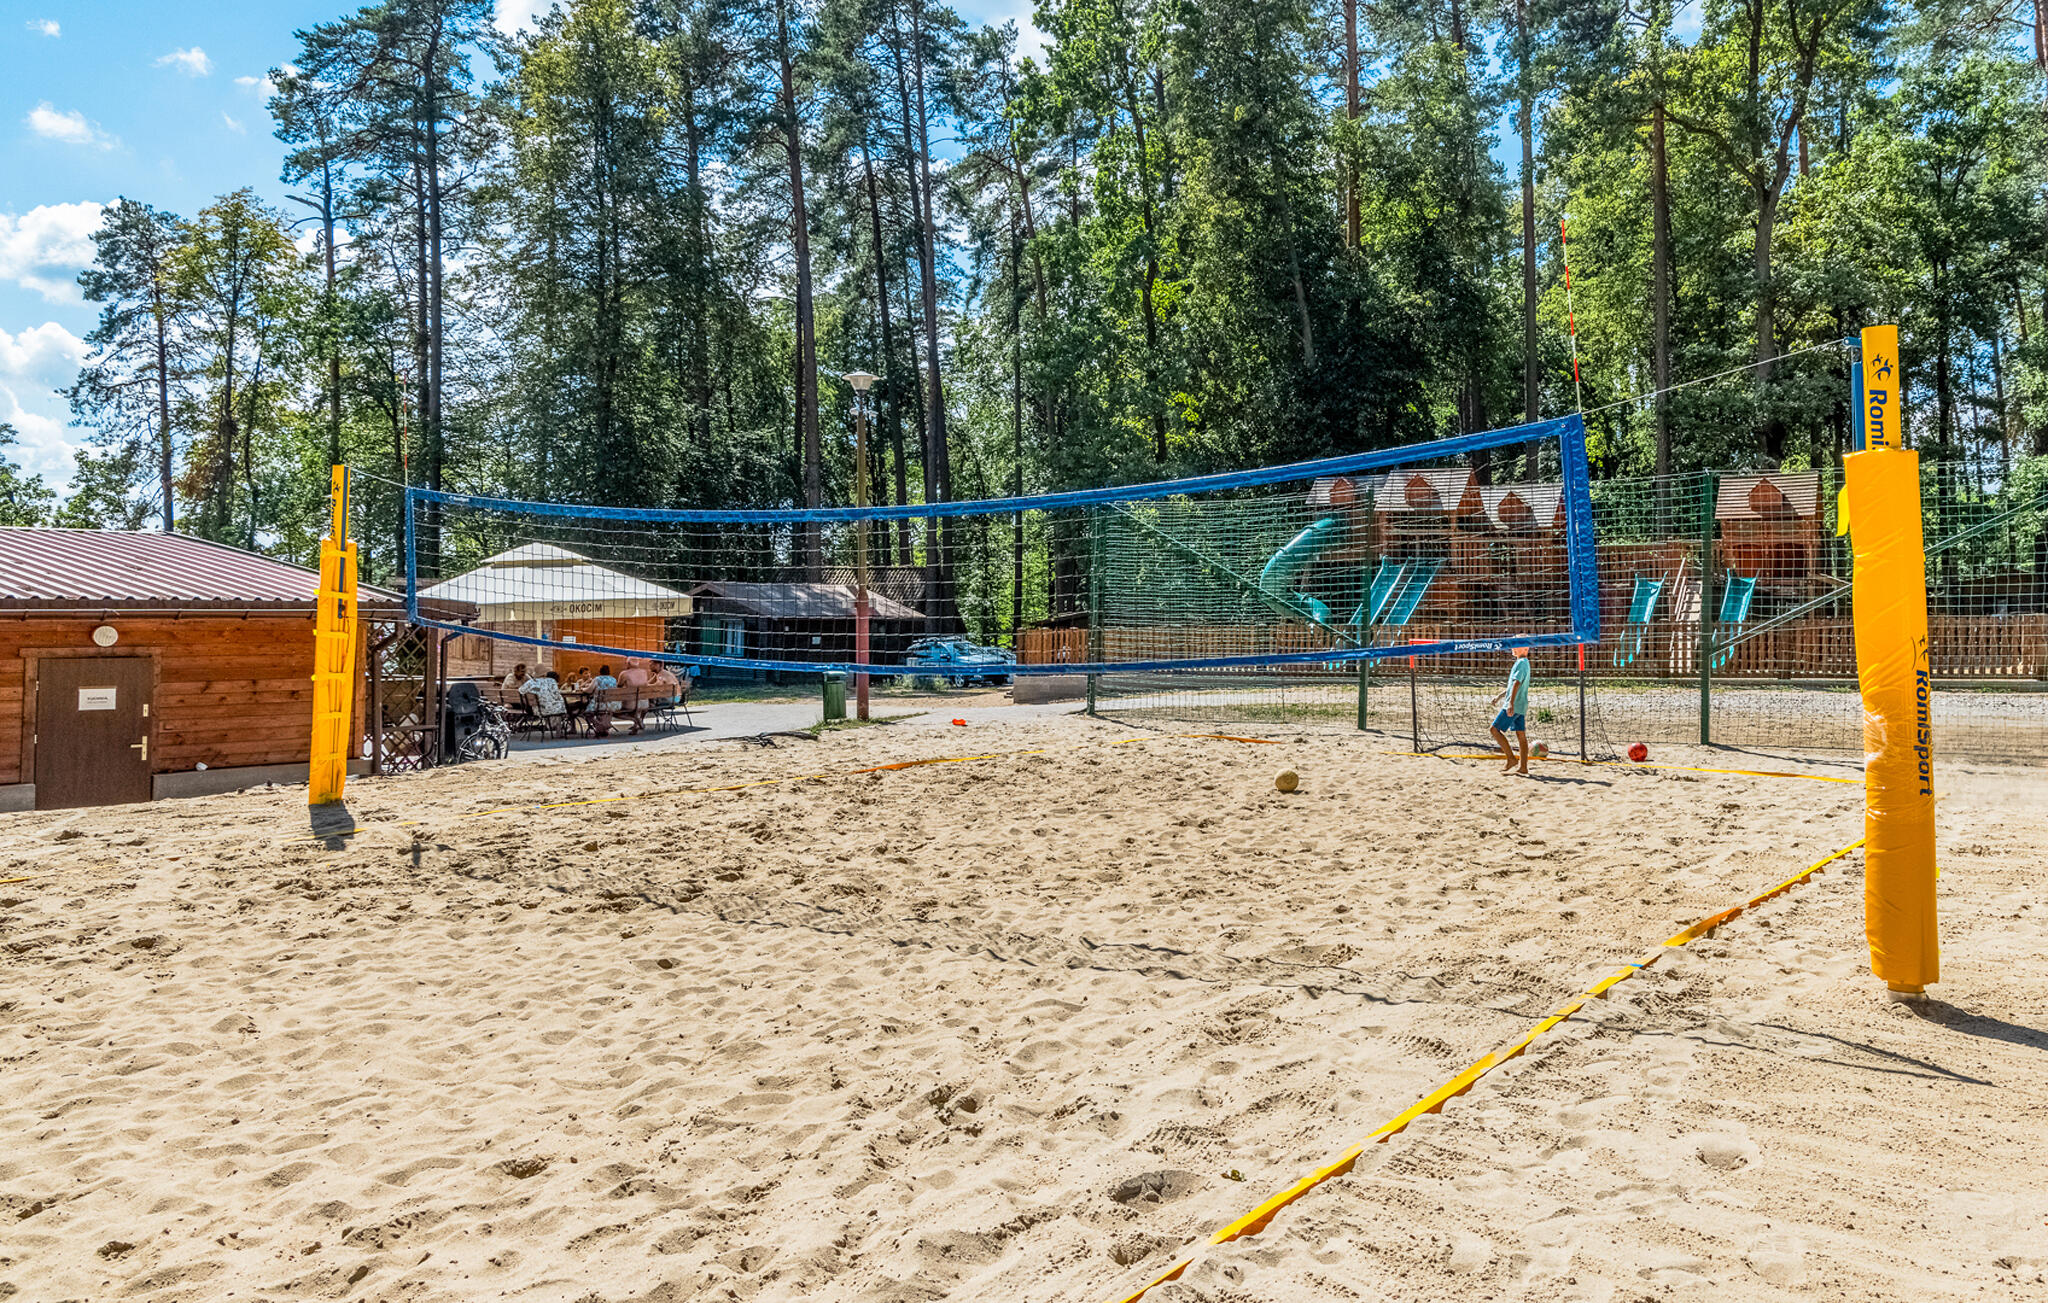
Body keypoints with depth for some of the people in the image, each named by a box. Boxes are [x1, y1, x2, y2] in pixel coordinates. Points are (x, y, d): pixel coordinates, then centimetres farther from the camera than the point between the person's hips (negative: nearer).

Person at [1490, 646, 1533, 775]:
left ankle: (1511, 758, -6)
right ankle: (1523, 767, 7)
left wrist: (1511, 704, -30)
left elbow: (1516, 684, -23)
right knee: (1521, 735, 7)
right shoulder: (1524, 663, 18)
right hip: (1521, 706, 10)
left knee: (1495, 729, -6)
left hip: (1514, 705, -10)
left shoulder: (1521, 663, -13)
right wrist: (1500, 695, 33)